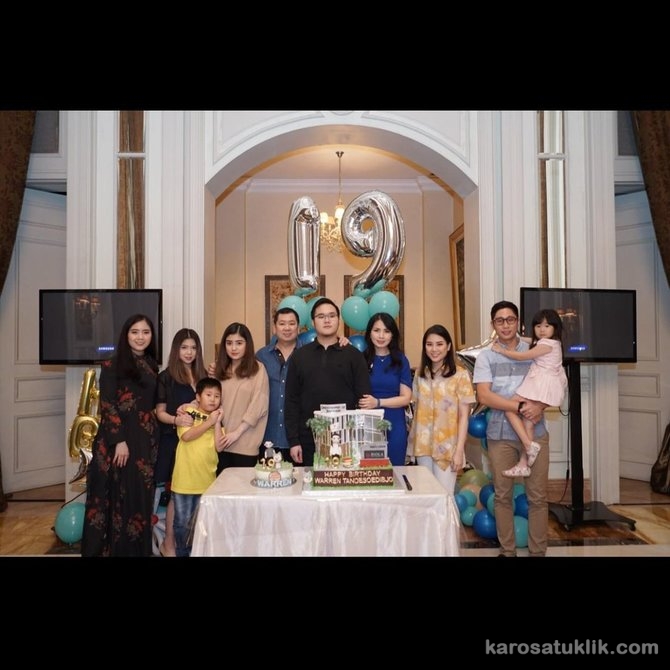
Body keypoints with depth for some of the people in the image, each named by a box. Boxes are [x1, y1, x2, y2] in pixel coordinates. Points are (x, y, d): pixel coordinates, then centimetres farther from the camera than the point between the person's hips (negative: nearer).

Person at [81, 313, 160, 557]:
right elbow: (107, 406, -11)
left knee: (140, 495, 10)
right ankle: (109, 547, 17)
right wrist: (119, 440, -17)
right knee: (116, 494, 3)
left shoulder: (152, 366, 11)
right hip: (117, 438, -5)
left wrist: (153, 438, 6)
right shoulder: (112, 365, -6)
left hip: (145, 439, 5)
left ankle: (137, 548, 23)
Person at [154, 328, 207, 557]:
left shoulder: (202, 375, 9)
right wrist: (176, 419, -22)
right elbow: (160, 413, -3)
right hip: (174, 441, -3)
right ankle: (168, 544, 15)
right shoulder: (166, 377, -2)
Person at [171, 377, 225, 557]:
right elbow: (186, 436, -20)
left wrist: (217, 422, -10)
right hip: (185, 478, -3)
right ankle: (182, 552, 27)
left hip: (207, 479, 3)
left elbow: (219, 446, -6)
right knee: (182, 522, 8)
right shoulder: (188, 412, -2)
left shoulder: (217, 420, 7)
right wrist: (209, 422, -16)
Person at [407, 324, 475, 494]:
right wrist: (413, 439, 4)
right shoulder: (420, 373, 6)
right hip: (423, 445, 4)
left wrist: (459, 450, -11)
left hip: (447, 446, -4)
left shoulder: (460, 375, -8)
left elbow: (464, 416, -7)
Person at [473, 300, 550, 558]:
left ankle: (538, 551, 20)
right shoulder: (486, 356, 1)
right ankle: (507, 550, 22)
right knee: (502, 495, 8)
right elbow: (484, 396, -8)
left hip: (535, 432, 1)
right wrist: (521, 406, -19)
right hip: (500, 434, 0)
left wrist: (540, 406, -16)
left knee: (537, 495, 6)